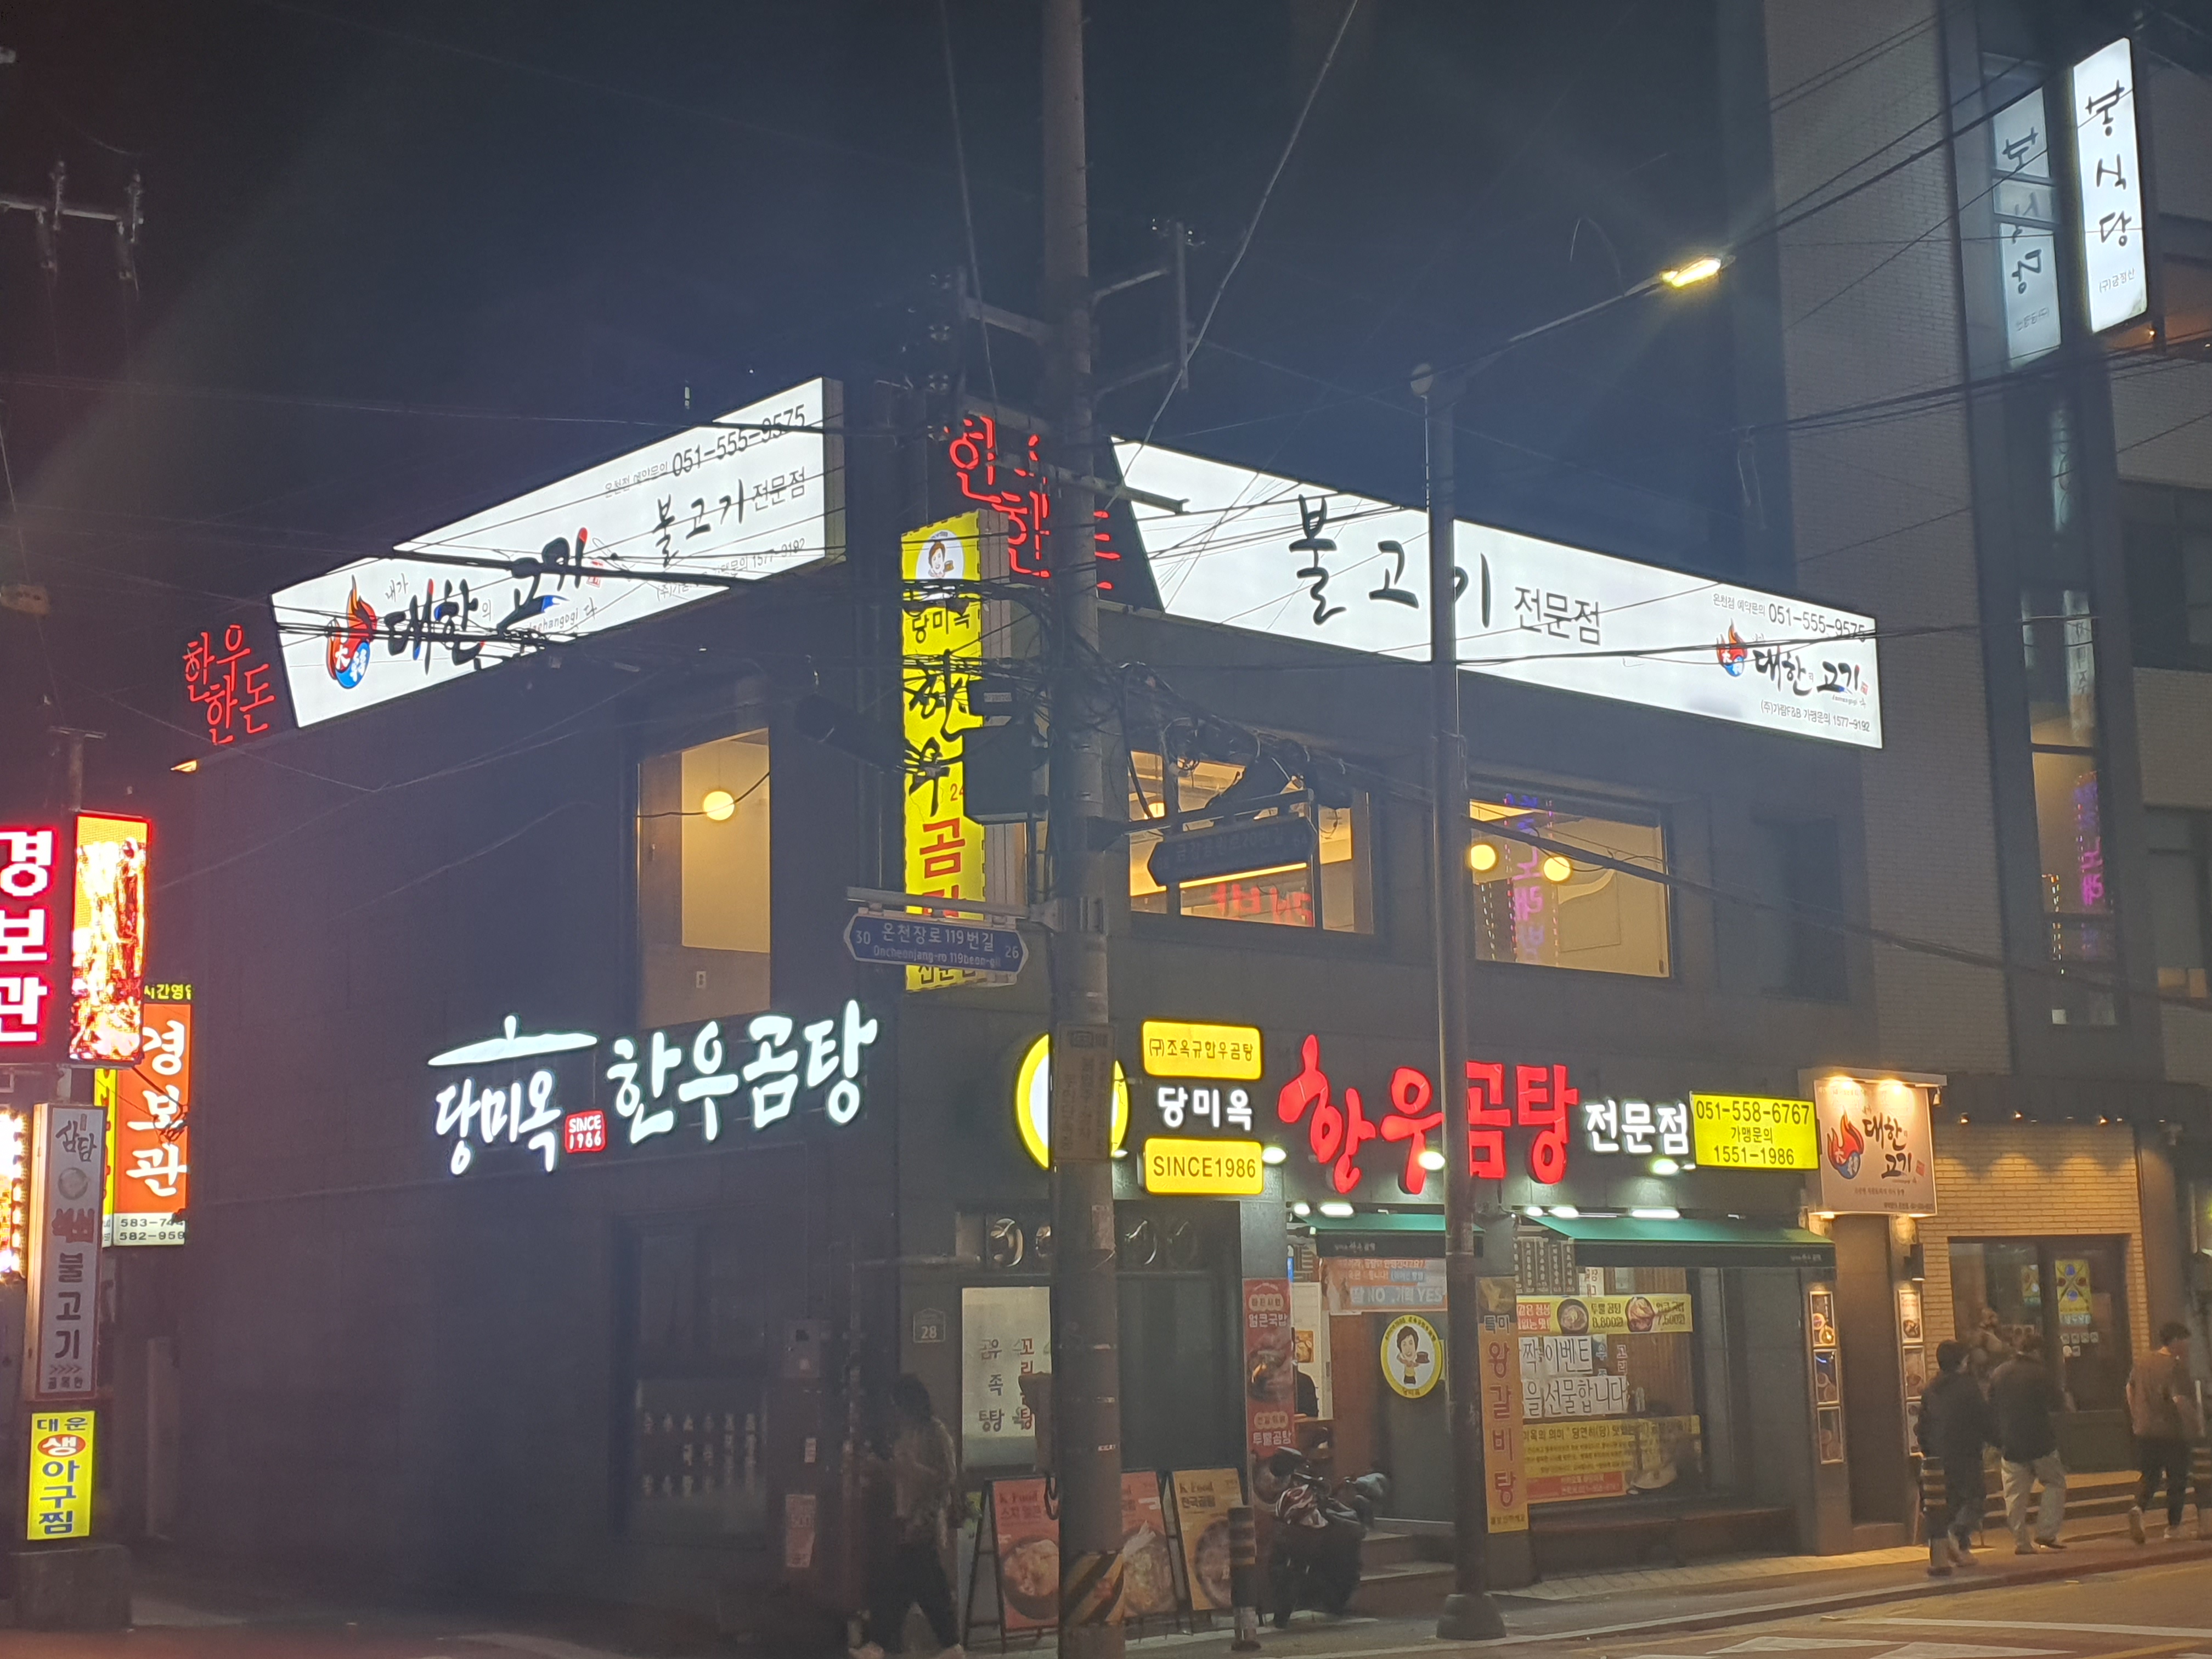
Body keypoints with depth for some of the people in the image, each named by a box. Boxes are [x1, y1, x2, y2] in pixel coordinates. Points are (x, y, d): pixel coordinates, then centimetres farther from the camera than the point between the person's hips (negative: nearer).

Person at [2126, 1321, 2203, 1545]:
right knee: (2177, 1479, 9)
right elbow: (2180, 1399, -23)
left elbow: (2130, 1390, 15)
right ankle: (2173, 1528, 13)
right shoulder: (2175, 1367, -17)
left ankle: (2138, 1508, -11)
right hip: (2172, 1432, -6)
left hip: (2145, 1431, 6)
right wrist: (2196, 1425, -13)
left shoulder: (2142, 1362, 6)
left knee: (2149, 1475, 15)